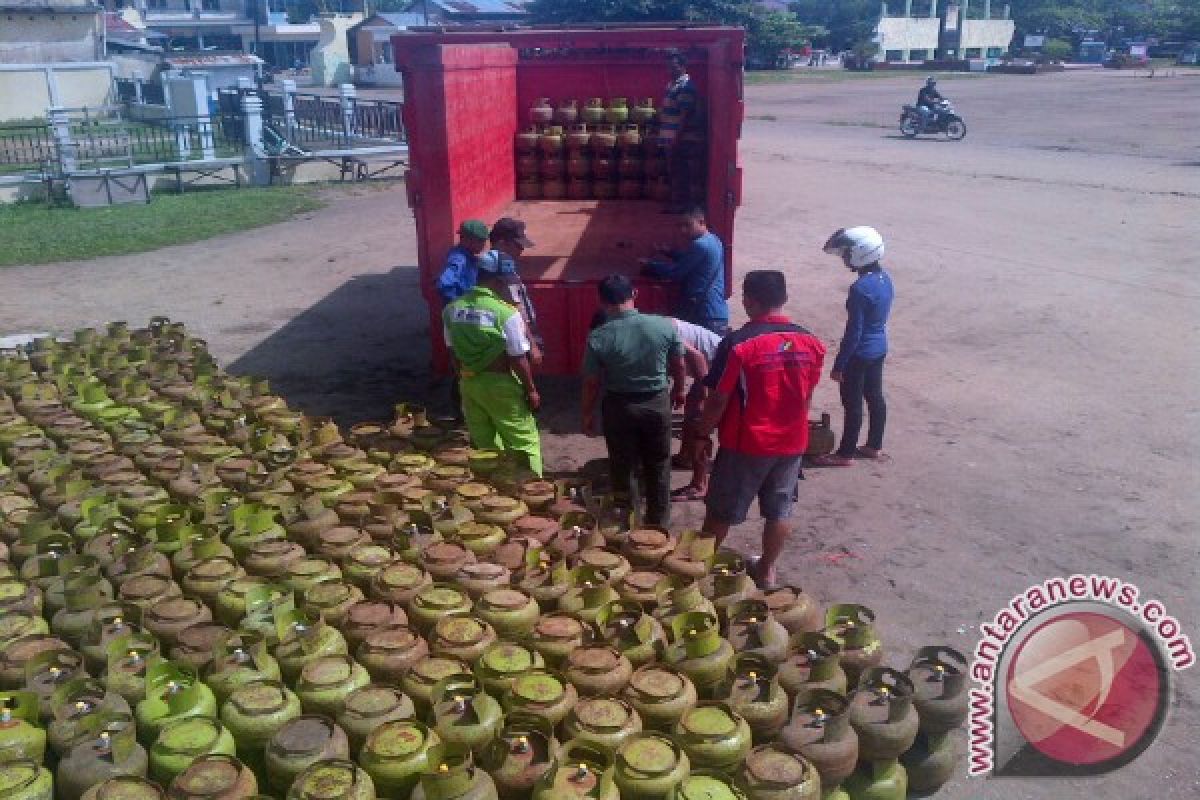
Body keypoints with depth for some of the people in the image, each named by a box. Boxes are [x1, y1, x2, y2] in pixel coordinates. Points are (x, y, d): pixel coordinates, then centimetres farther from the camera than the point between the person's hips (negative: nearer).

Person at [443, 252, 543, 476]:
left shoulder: (452, 310, -2)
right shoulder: (507, 313, -20)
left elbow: (454, 353, 6)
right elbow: (518, 359, -16)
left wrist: (465, 379, 17)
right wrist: (531, 390, -4)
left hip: (469, 383, 6)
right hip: (500, 385, -6)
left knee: (483, 444, 19)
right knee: (525, 443, 8)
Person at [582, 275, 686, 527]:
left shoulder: (598, 337, -17)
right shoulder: (665, 326, -12)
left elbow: (591, 383, -9)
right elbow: (678, 365, 2)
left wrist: (588, 414, 6)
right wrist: (678, 391, 20)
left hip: (619, 407, -1)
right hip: (658, 402, 1)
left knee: (622, 468, 16)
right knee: (658, 467, 17)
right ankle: (658, 523, 30)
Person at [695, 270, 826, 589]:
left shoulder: (738, 343, -20)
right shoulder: (810, 342, -3)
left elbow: (719, 399, -15)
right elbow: (807, 395, 8)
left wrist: (702, 432, 0)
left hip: (747, 443, -4)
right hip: (792, 441, 5)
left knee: (721, 512, 12)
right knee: (779, 511, 17)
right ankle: (766, 570, 30)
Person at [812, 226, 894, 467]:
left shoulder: (860, 289, -26)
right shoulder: (885, 278, 2)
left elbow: (853, 332, -23)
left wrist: (839, 365, -16)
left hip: (860, 353, -9)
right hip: (879, 348, 9)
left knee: (852, 403, 2)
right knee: (875, 396, 18)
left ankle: (845, 453, 13)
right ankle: (874, 446, 30)